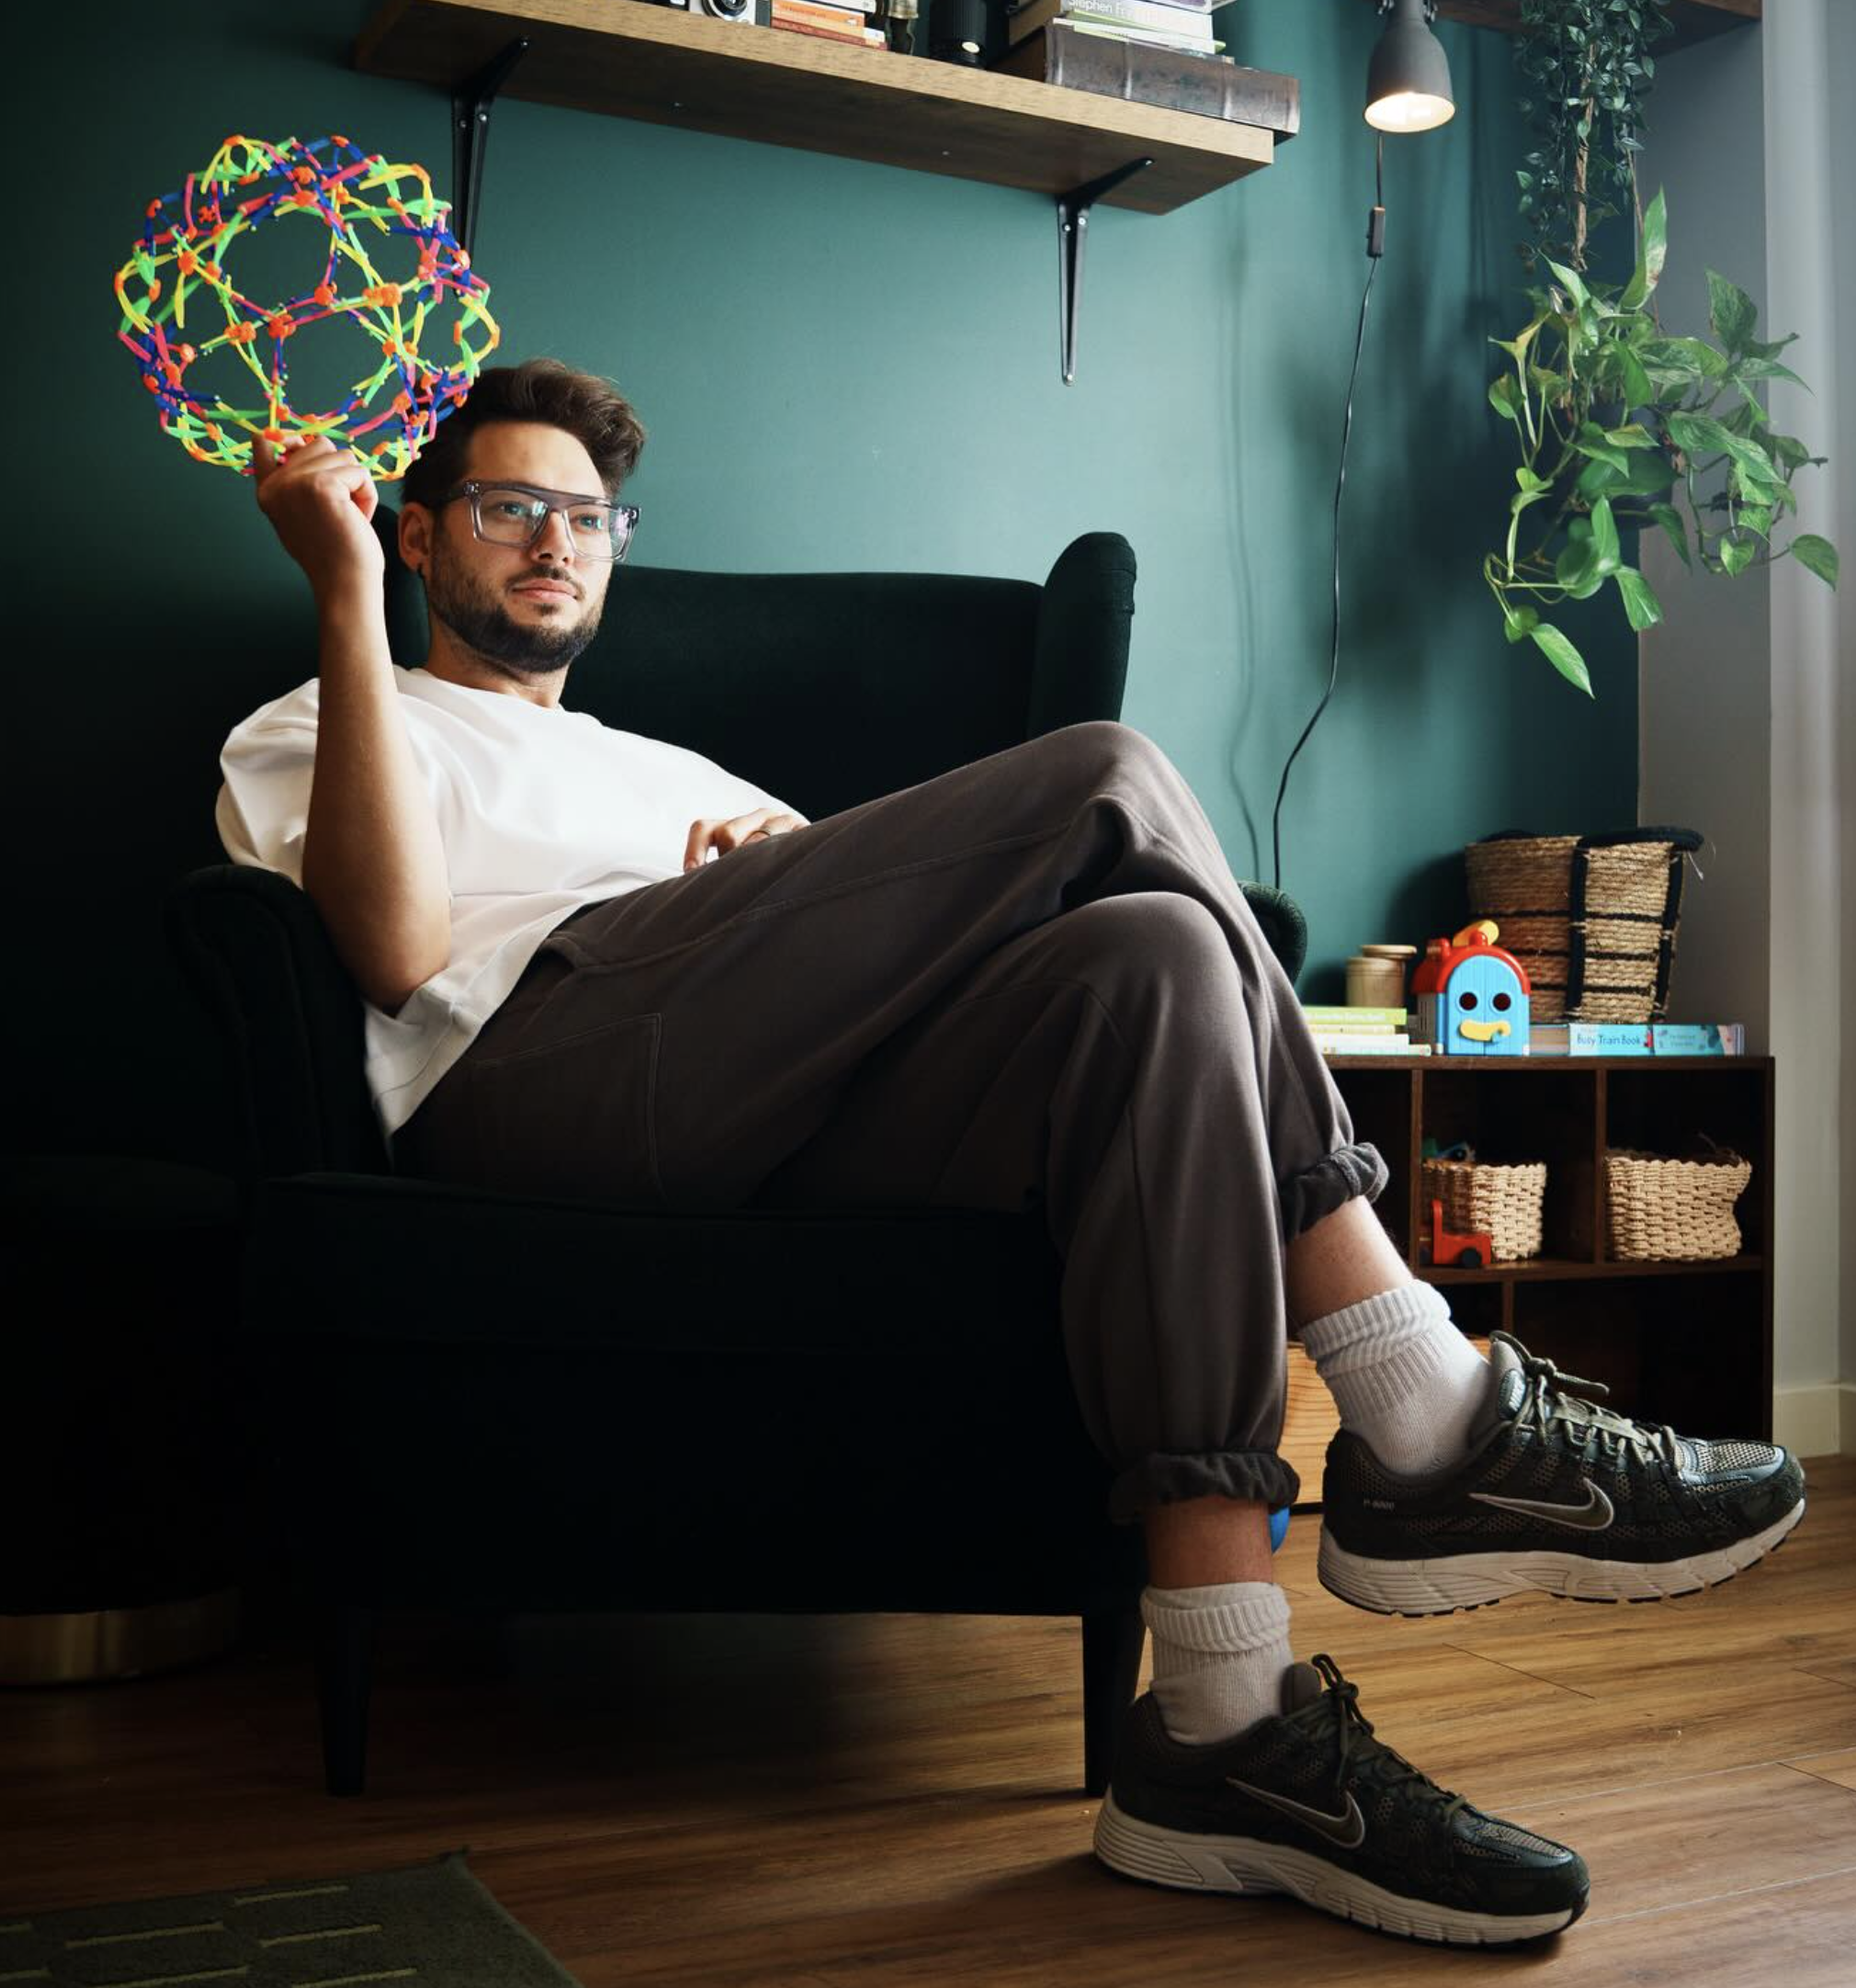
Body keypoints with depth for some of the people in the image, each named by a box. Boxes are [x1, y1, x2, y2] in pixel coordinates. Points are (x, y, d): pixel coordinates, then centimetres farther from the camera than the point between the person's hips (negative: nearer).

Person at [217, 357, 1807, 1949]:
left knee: (1145, 959, -24)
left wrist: (792, 852, 3)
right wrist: (347, 591, -3)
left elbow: (893, 940, 25)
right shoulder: (303, 738, 26)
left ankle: (1227, 1731, -28)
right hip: (538, 1062, -5)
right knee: (1107, 779, -17)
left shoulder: (671, 774, 42)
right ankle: (1435, 1426, -18)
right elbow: (401, 950, 0)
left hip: (762, 1120, 6)